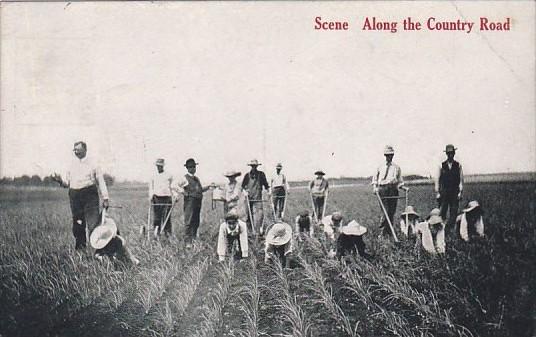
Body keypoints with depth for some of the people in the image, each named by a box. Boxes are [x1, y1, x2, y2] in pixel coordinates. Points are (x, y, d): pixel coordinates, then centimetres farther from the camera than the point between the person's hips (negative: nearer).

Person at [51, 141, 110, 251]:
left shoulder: (92, 163, 4)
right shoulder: (72, 164, 14)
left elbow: (101, 181, 4)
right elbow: (68, 183, 18)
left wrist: (105, 198, -1)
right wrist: (60, 181, -4)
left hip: (90, 195, -4)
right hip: (74, 196, 4)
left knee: (93, 224, -11)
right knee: (78, 225, 6)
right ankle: (80, 247, 16)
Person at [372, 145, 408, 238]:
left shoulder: (397, 168, 14)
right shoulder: (380, 167, 13)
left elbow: (399, 182, 15)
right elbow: (375, 178, 18)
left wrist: (404, 187, -2)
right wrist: (375, 187, 2)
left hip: (393, 189, 1)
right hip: (382, 189, -1)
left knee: (391, 212, -1)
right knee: (386, 210, -11)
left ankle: (389, 231, 6)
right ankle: (385, 232, -7)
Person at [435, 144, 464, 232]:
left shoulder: (458, 165, 7)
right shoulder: (442, 165, 5)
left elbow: (461, 180, 5)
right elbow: (437, 180, 5)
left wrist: (460, 192, -3)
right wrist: (437, 192, -1)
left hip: (455, 193, 1)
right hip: (444, 192, -1)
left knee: (454, 211, -1)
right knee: (442, 211, -3)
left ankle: (451, 228, 4)